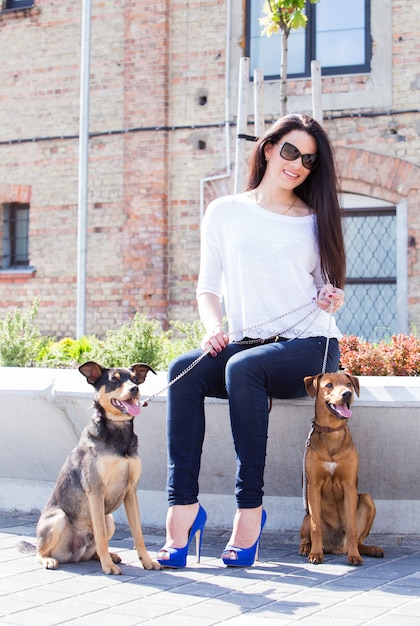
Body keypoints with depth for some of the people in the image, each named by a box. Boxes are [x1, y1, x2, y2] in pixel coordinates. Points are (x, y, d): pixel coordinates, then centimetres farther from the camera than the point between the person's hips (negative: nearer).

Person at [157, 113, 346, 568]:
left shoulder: (317, 220, 11)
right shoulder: (224, 213, 12)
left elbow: (327, 290, 12)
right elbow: (208, 288, 9)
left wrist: (332, 299, -12)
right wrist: (213, 328, -10)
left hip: (308, 346, -2)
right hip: (244, 343, 2)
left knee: (243, 367, -34)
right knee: (183, 370, -28)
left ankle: (250, 508, -28)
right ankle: (183, 507, -30)